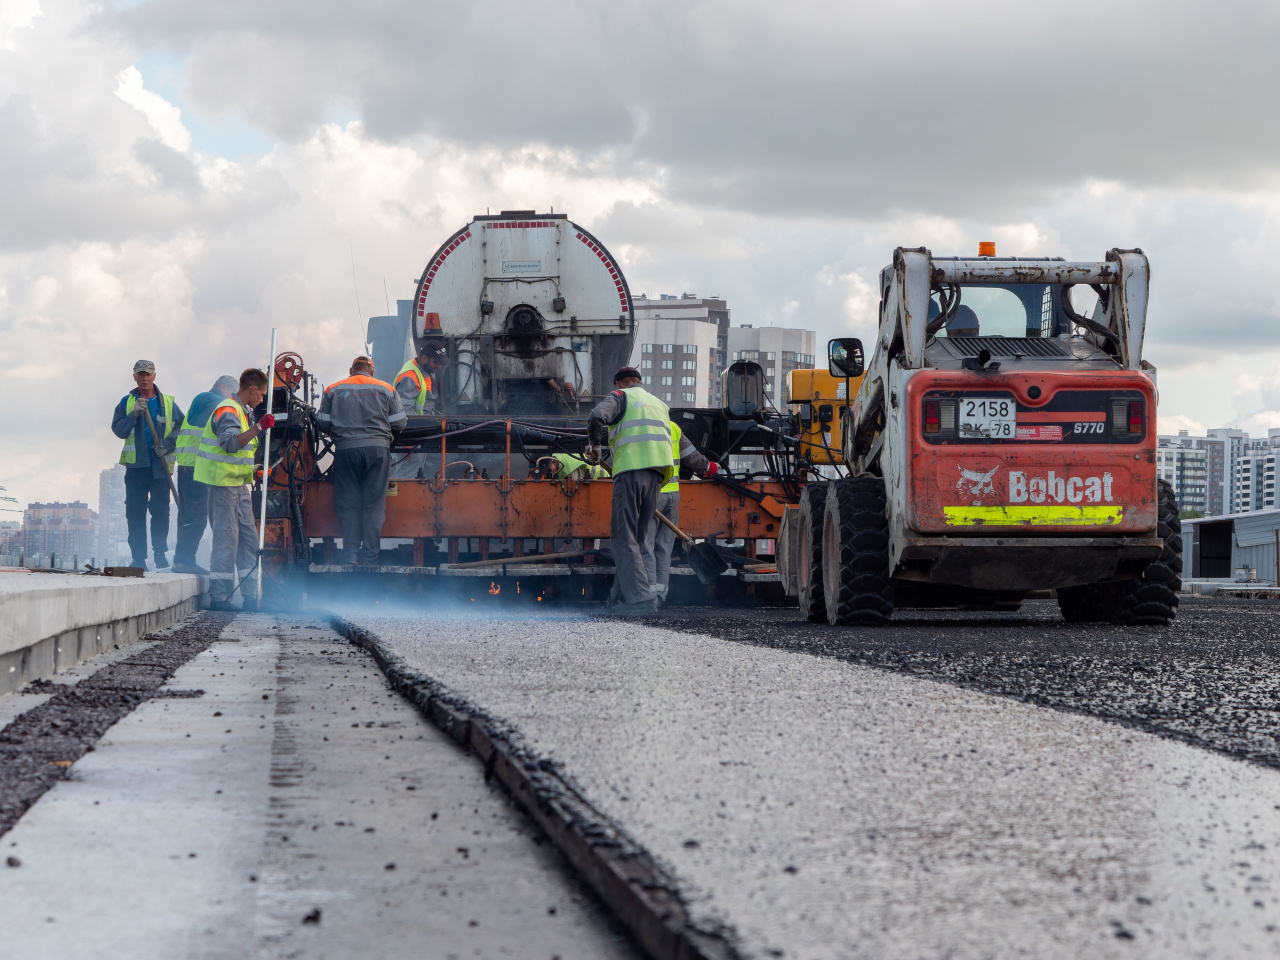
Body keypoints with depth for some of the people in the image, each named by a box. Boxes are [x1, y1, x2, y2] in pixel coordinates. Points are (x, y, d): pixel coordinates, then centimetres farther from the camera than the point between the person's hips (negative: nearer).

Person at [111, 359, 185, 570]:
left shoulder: (168, 403, 10)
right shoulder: (127, 402, 11)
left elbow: (182, 428, 7)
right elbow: (118, 429, 1)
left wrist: (168, 444, -9)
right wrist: (134, 414, -14)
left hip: (160, 466, -1)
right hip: (135, 465, 1)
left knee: (160, 510, -6)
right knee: (135, 513, -2)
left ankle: (160, 553, 2)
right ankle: (138, 557, 2)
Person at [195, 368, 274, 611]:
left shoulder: (242, 411, 18)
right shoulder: (227, 411, -14)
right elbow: (230, 443, -31)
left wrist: (256, 471, 27)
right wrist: (258, 428, -38)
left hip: (238, 483, 10)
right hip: (223, 482, -10)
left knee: (249, 537, 9)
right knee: (226, 538, -10)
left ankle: (251, 597, 12)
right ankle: (218, 597, -8)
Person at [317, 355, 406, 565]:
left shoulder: (334, 390, 11)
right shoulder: (386, 389, 12)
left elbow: (323, 424, 8)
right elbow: (398, 424, 9)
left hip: (346, 448, 0)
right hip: (378, 448, 0)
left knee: (348, 504, 5)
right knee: (374, 504, 3)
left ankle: (350, 554, -5)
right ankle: (369, 557, -1)